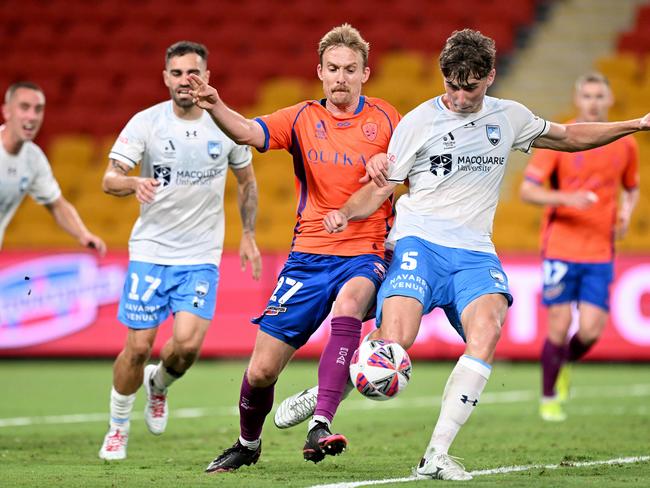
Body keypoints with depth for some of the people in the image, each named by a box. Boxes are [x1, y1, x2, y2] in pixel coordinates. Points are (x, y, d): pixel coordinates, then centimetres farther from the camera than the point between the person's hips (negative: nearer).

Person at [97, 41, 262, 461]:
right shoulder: (146, 123, -7)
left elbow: (247, 180, 15)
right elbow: (109, 178, -15)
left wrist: (248, 235, 13)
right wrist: (133, 183, -37)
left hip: (202, 256, 1)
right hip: (150, 251, -1)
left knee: (188, 343, -15)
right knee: (139, 347, -3)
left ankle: (158, 386, 20)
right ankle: (118, 428, 21)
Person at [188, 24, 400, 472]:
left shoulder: (384, 120, 0)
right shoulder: (303, 119, 1)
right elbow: (249, 132, -16)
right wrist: (215, 107, -37)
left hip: (364, 254, -2)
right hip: (309, 255, 2)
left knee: (348, 303, -38)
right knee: (261, 370, 1)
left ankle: (320, 426, -40)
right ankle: (248, 444, 32)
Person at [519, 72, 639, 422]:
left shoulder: (625, 145, 6)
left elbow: (632, 188, 23)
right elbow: (527, 190, -8)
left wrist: (626, 210, 0)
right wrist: (566, 198, -23)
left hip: (600, 252, 3)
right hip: (561, 248, -3)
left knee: (590, 331, -6)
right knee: (560, 326, -4)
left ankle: (564, 365, 28)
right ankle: (548, 398, 15)